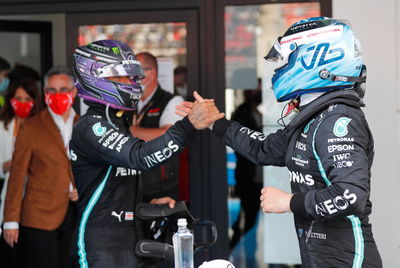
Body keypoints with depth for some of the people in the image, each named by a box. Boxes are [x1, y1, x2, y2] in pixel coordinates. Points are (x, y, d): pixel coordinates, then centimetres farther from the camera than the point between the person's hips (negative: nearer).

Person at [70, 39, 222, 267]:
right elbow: (140, 156, -31)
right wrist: (190, 125, -38)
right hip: (103, 248, -10)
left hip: (134, 245, 10)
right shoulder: (91, 127, -14)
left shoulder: (119, 125, 19)